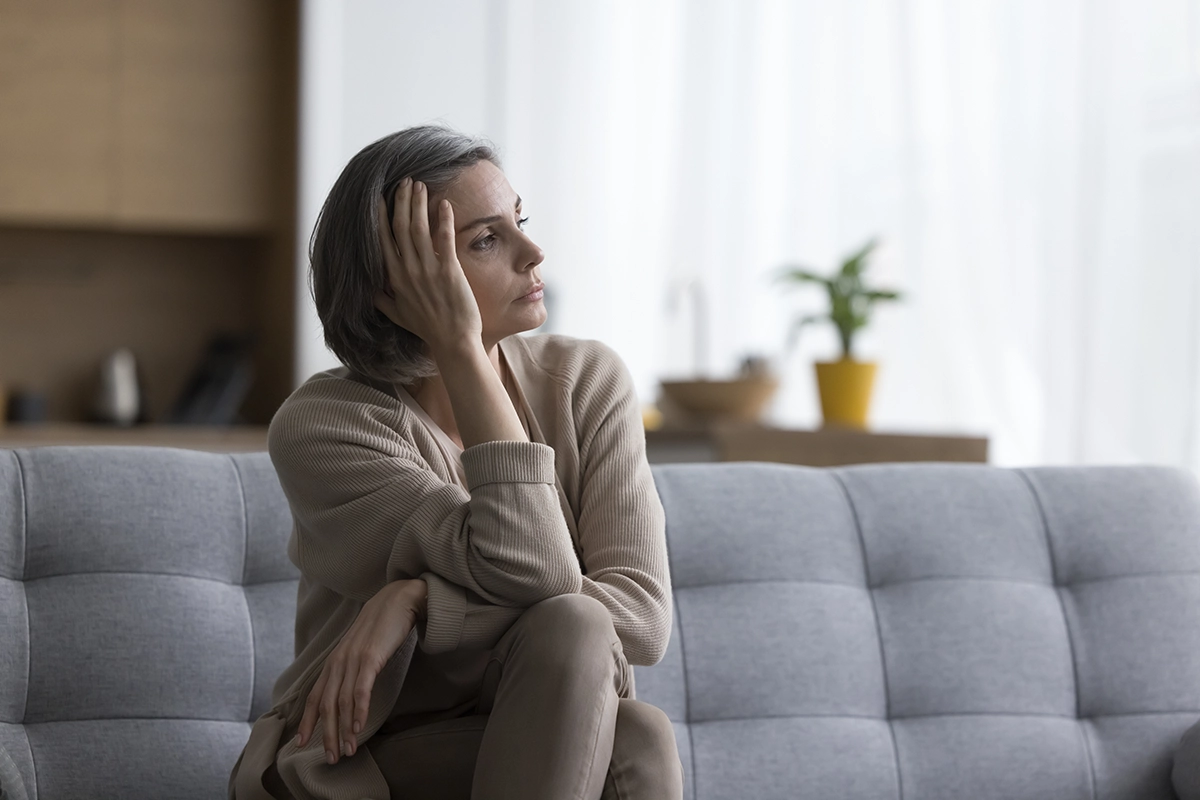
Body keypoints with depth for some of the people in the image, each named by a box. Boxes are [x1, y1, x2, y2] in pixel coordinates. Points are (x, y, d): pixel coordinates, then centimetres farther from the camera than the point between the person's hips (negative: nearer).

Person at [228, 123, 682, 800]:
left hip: (542, 742, 4)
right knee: (638, 741, -33)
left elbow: (645, 616, -15)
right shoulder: (318, 427, -16)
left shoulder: (589, 380, -4)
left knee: (636, 740, -33)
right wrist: (461, 350, -26)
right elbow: (532, 576, -27)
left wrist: (419, 600, -25)